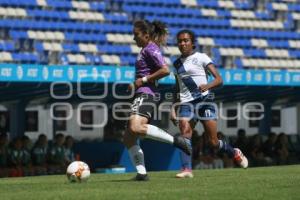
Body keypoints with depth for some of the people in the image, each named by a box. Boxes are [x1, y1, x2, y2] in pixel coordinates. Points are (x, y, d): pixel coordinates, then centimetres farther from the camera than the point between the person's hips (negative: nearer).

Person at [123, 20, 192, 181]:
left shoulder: (151, 49, -6)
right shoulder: (146, 49, 23)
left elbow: (165, 70, -19)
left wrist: (143, 80, -14)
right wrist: (135, 85, 21)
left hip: (145, 95, -11)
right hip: (141, 96, 11)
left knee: (136, 128, -34)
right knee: (128, 139, 5)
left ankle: (175, 140, -27)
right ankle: (141, 173, 0)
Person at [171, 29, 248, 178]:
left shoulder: (201, 58, 0)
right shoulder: (177, 63, 16)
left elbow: (219, 79, -8)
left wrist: (207, 86, -28)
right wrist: (174, 109, 16)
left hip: (204, 100, -4)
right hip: (186, 103, 4)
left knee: (213, 142, -2)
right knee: (185, 131, -22)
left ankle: (234, 153, 27)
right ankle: (186, 169, -28)